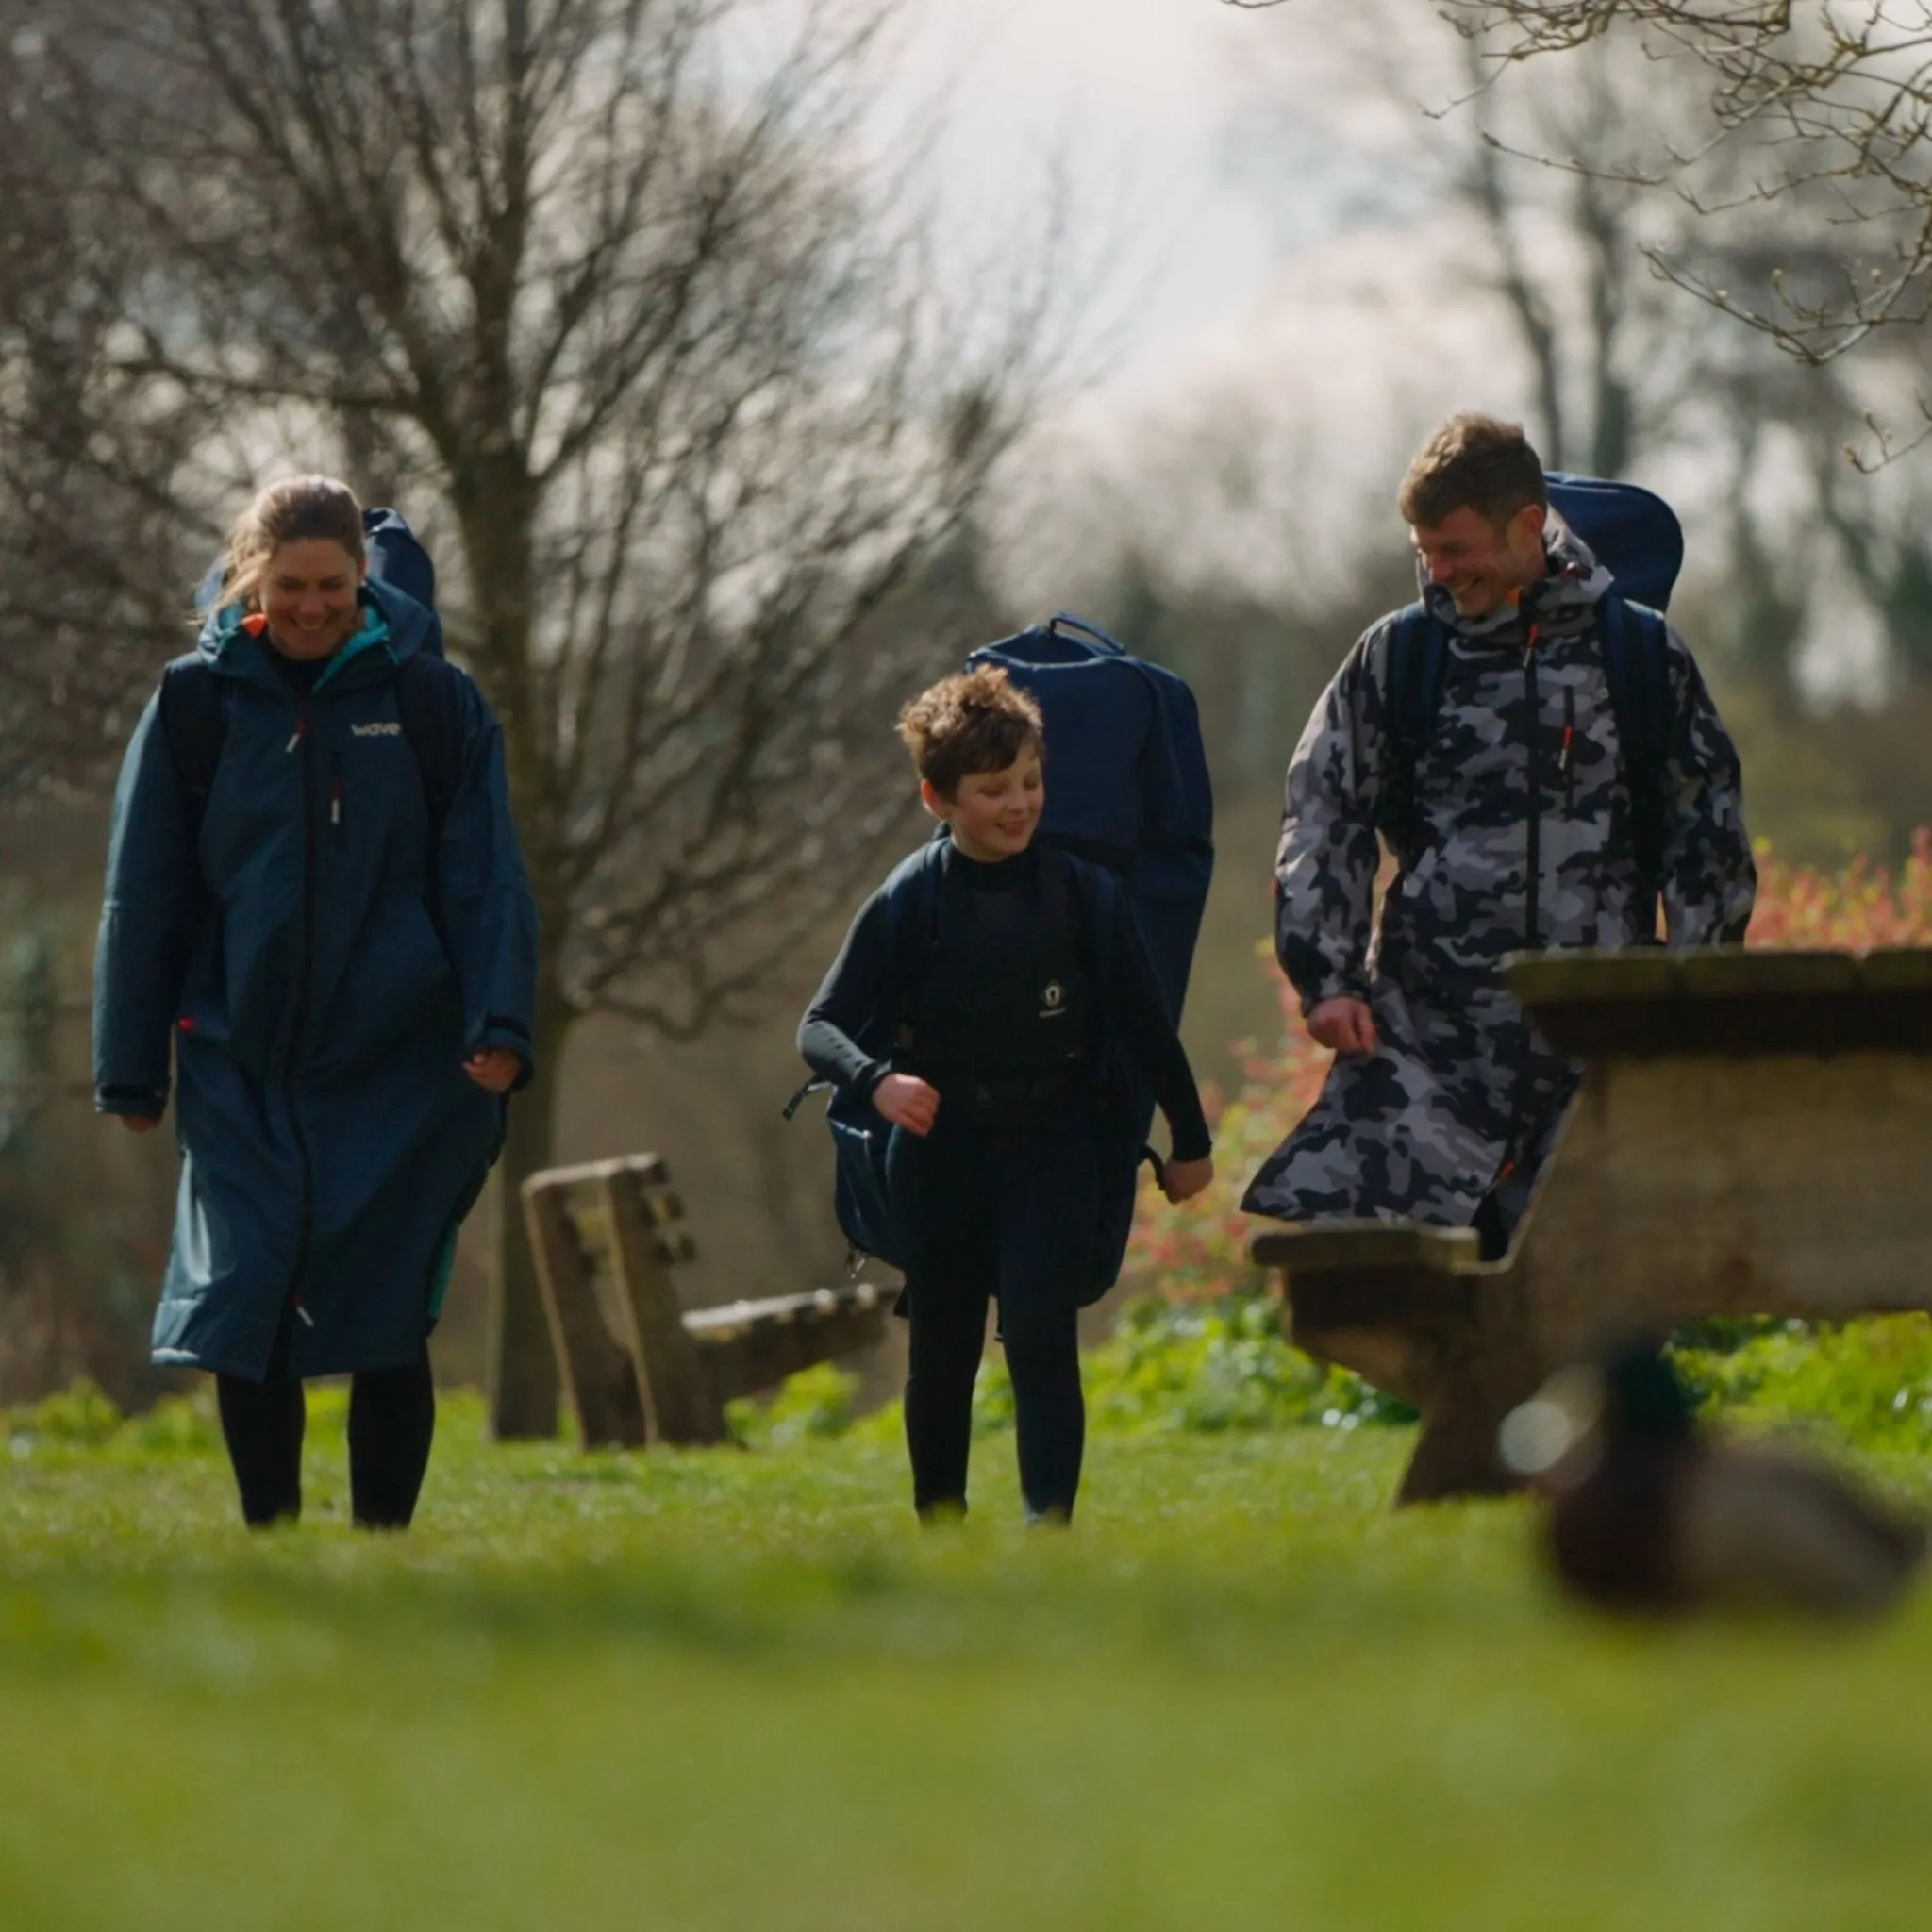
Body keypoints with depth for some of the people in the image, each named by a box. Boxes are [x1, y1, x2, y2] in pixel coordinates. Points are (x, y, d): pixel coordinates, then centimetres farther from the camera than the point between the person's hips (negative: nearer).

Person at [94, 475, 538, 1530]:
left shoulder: (433, 700, 1)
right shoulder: (199, 701, 3)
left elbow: (486, 881, 0)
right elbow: (144, 896, 8)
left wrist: (498, 1025, -13)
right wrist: (131, 1070, 7)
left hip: (402, 1071, -1)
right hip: (244, 1066, 1)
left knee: (387, 1325, -1)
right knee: (244, 1309, -4)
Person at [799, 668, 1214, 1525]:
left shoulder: (1078, 891, -3)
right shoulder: (907, 904, -6)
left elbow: (1142, 1020, 6)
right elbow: (821, 1026, -8)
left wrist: (1189, 1139, 12)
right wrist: (878, 1079, -29)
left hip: (1051, 1146, -1)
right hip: (940, 1150, 1)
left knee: (1041, 1335, -16)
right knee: (942, 1356, 11)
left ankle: (1048, 1525, -22)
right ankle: (939, 1535, 28)